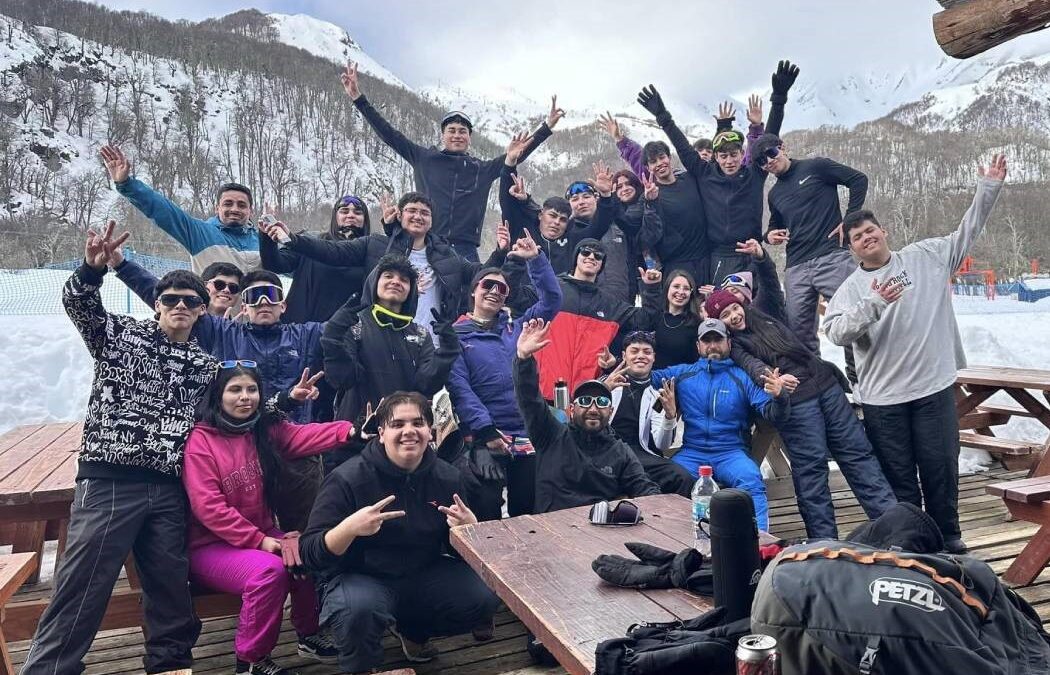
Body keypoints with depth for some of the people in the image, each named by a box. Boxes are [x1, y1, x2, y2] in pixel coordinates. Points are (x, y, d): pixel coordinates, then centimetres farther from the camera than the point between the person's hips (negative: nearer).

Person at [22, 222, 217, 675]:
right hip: (109, 481, -3)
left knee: (171, 588, 10)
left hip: (168, 489, 4)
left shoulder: (204, 365, 16)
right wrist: (92, 268, -30)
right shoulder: (121, 334, 7)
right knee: (81, 590, -4)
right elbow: (78, 303, -8)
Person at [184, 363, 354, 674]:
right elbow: (208, 508, -19)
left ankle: (308, 634, 9)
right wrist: (259, 541, -23)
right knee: (269, 570, -29)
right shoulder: (200, 439, -13)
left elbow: (304, 435, -17)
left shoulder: (268, 428, 3)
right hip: (210, 546, -5)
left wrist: (350, 430, -37)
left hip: (263, 535, 6)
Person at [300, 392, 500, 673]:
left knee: (487, 595, -14)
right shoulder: (348, 479, -17)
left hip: (426, 574, 4)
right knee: (358, 609, -36)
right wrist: (349, 528, -37)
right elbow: (310, 553, -17)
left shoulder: (448, 477, -5)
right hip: (362, 577, -4)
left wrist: (471, 529, -19)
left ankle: (411, 628, 16)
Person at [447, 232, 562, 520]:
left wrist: (535, 259, 0)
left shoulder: (516, 328, 14)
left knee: (526, 511, 11)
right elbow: (458, 386, -7)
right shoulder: (456, 335, 3)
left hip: (527, 435, 4)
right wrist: (485, 430, -17)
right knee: (487, 512, -2)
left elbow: (552, 300, 10)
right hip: (485, 437, -3)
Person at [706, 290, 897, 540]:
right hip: (793, 401, -5)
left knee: (857, 451, 3)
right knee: (811, 466, -6)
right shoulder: (731, 344, 2)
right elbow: (751, 365, -16)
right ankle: (824, 541, 1)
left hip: (826, 385, 6)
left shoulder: (765, 319, 18)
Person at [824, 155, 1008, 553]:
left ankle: (948, 537, 29)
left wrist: (988, 189, 2)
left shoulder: (926, 257, 6)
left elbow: (967, 233, 11)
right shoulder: (851, 289, 1)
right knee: (898, 475, 9)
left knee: (941, 466, 10)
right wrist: (873, 304, -26)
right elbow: (835, 332, -13)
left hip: (934, 386, 1)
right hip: (882, 397, 0)